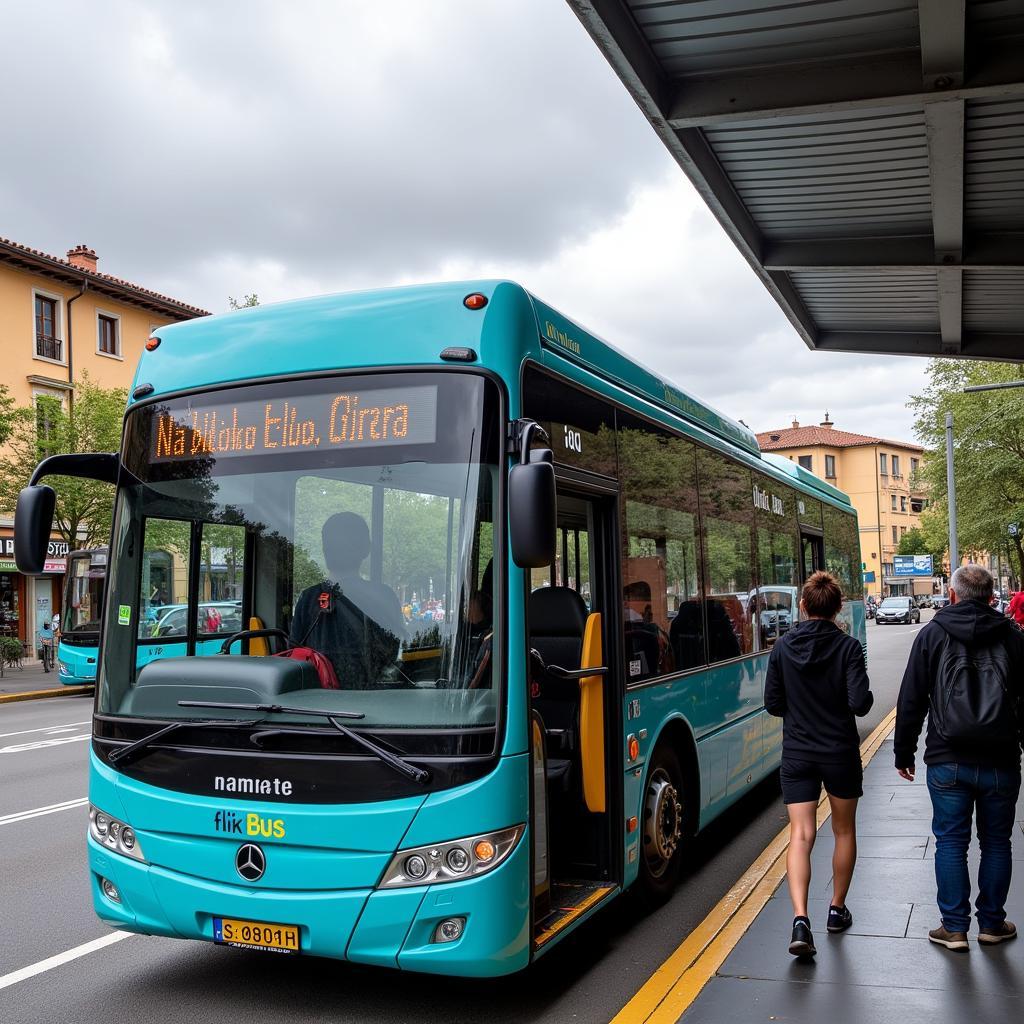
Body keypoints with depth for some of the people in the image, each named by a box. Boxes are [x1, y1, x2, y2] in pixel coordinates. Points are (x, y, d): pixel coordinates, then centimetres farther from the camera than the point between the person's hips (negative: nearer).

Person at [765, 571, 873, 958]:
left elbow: (773, 704, 0)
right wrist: (866, 695, 6)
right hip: (840, 753, -1)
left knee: (800, 835, -2)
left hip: (797, 754, 1)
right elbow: (860, 703, -16)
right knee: (844, 831, 19)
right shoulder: (847, 646, -11)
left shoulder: (782, 647, -3)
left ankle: (800, 919, -18)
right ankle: (837, 910, 30)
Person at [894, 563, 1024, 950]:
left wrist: (904, 752, 7)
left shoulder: (932, 635, -1)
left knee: (951, 842, 7)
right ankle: (992, 923, 23)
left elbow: (911, 701, 0)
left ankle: (954, 927, 11)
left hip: (948, 760, -1)